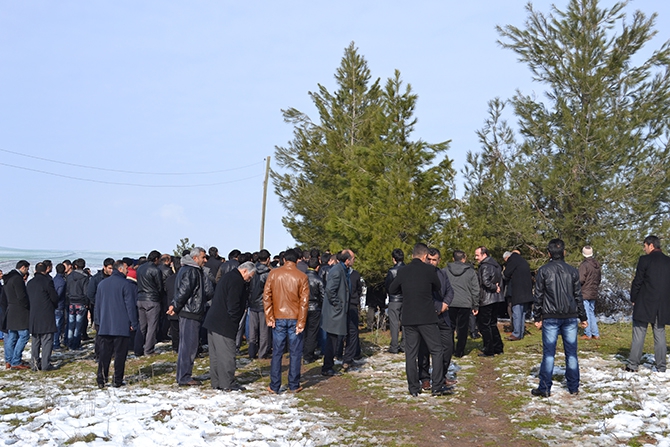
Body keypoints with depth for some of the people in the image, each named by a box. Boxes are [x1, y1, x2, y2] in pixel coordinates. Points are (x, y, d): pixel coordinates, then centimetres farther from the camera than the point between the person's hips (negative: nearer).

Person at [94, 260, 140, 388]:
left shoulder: (102, 284, 11)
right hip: (122, 327, -5)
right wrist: (133, 323, -2)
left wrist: (98, 322, 22)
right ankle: (117, 380, 2)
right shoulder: (125, 284, -8)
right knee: (120, 354, 2)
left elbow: (97, 304, 16)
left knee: (104, 354, 8)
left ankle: (101, 380, 6)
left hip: (104, 326, 5)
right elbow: (130, 305, -8)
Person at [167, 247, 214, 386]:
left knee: (187, 345, 15)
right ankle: (184, 377, -3)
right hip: (189, 313, -11)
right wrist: (175, 306, -14)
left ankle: (183, 375, 22)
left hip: (192, 313, 11)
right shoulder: (190, 271, -13)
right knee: (189, 345, -7)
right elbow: (184, 290, -21)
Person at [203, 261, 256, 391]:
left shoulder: (228, 277, 19)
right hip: (224, 325, -11)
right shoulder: (237, 281, -14)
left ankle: (216, 382, 19)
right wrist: (235, 321, -7)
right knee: (227, 354, -5)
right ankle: (228, 384, -1)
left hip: (213, 322, 11)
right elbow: (233, 304, -20)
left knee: (215, 353, 13)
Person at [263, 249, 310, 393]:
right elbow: (304, 301, -7)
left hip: (278, 319, 1)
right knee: (295, 353, 7)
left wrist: (269, 318, 0)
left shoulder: (273, 274, -1)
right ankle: (294, 386, 12)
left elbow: (266, 296, -3)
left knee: (277, 352, 8)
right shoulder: (302, 277, -4)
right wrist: (301, 323, -4)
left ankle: (274, 386, 11)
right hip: (294, 319, -1)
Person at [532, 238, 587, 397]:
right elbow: (578, 296, 7)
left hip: (550, 318, -2)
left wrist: (537, 317, 4)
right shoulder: (572, 271, 3)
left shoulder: (543, 271, -4)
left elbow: (539, 296, -3)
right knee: (571, 353, 8)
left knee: (548, 353, 0)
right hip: (570, 317, 2)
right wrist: (582, 317, 14)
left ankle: (545, 388, 2)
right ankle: (573, 387, 15)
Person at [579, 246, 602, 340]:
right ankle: (595, 334, 17)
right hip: (594, 293, 8)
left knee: (586, 313, -1)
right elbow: (600, 278, 16)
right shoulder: (597, 264, 7)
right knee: (591, 312, 16)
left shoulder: (584, 265, -17)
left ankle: (588, 334, 2)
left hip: (585, 293, -8)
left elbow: (581, 280, -20)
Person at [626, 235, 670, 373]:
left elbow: (637, 282, -9)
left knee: (638, 335, 1)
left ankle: (633, 365, 2)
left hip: (644, 304, -4)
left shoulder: (645, 260, -9)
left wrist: (633, 299, 2)